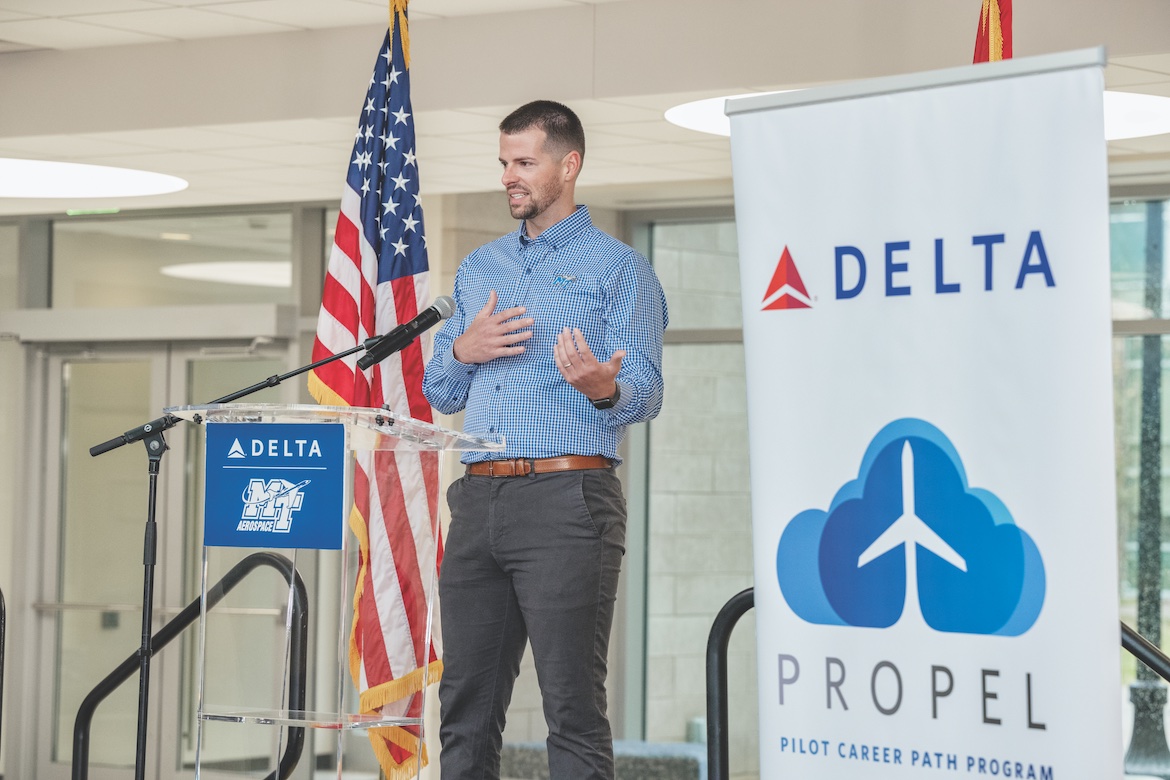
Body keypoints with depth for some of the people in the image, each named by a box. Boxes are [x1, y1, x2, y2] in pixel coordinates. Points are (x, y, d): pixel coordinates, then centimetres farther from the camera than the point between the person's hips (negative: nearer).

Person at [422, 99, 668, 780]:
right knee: (466, 705, 6)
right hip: (479, 496, 6)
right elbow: (440, 394, 23)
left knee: (573, 708, -7)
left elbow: (646, 393, -5)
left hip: (567, 499, -6)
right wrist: (462, 352, 1)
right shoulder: (479, 268, 21)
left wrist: (604, 388, -28)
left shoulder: (618, 267, 3)